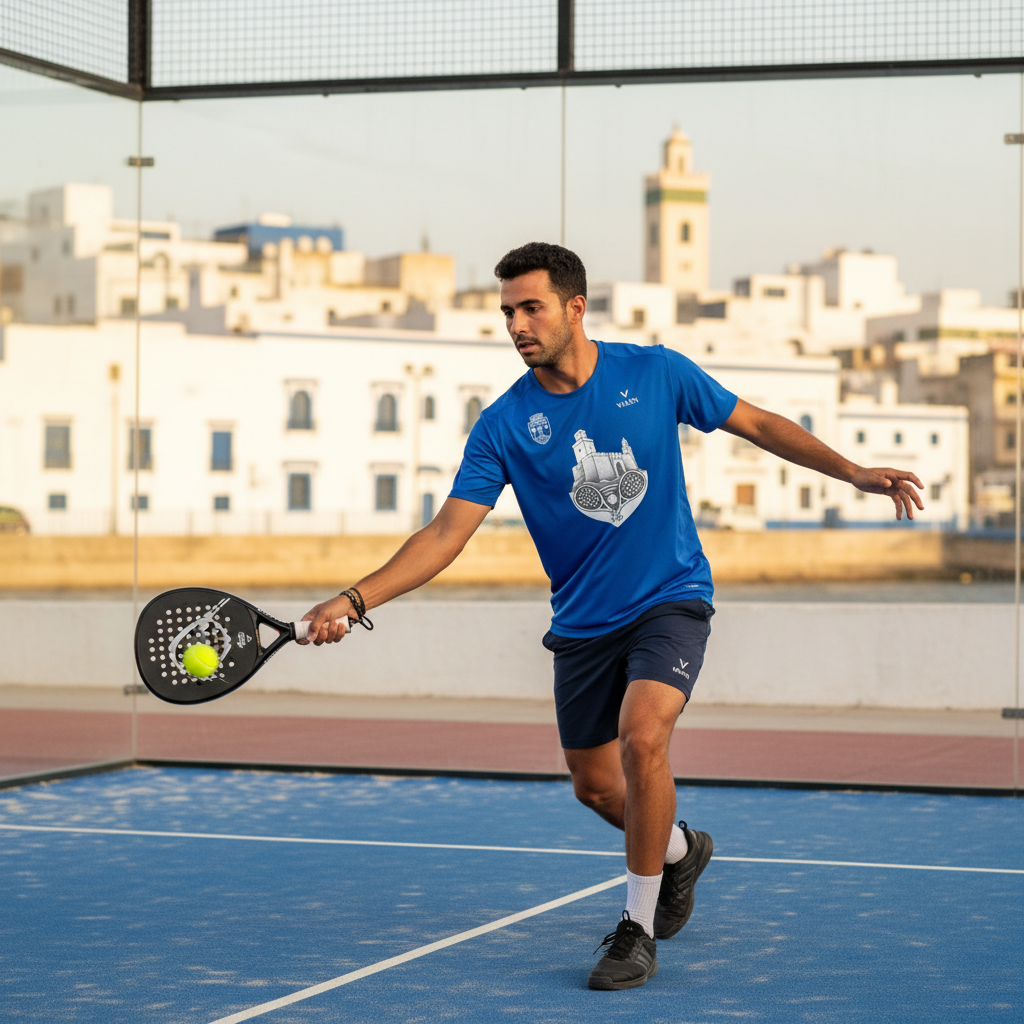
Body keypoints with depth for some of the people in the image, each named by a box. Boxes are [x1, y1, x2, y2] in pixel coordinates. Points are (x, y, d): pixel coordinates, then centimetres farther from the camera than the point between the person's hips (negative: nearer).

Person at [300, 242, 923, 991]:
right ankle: (681, 850, 45)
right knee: (596, 786, 10)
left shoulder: (655, 372, -8)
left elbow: (757, 424, 4)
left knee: (642, 738, -26)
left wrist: (855, 471, -3)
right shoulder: (504, 424, -8)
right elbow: (449, 531, -11)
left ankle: (638, 929, -10)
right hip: (583, 622, 3)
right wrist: (355, 600, -23)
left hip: (670, 599, -3)